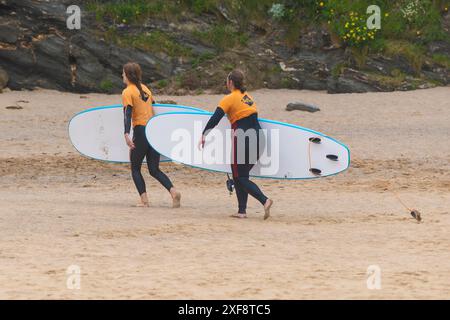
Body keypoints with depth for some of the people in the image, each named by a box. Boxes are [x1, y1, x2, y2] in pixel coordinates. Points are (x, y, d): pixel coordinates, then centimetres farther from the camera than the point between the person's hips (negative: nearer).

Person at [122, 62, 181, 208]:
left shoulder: (127, 92, -6)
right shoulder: (145, 88, 15)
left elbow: (127, 114, -17)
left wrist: (126, 134, -27)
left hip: (141, 131, -6)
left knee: (135, 169, 9)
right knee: (154, 170, 8)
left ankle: (144, 200, -4)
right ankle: (173, 191, -14)